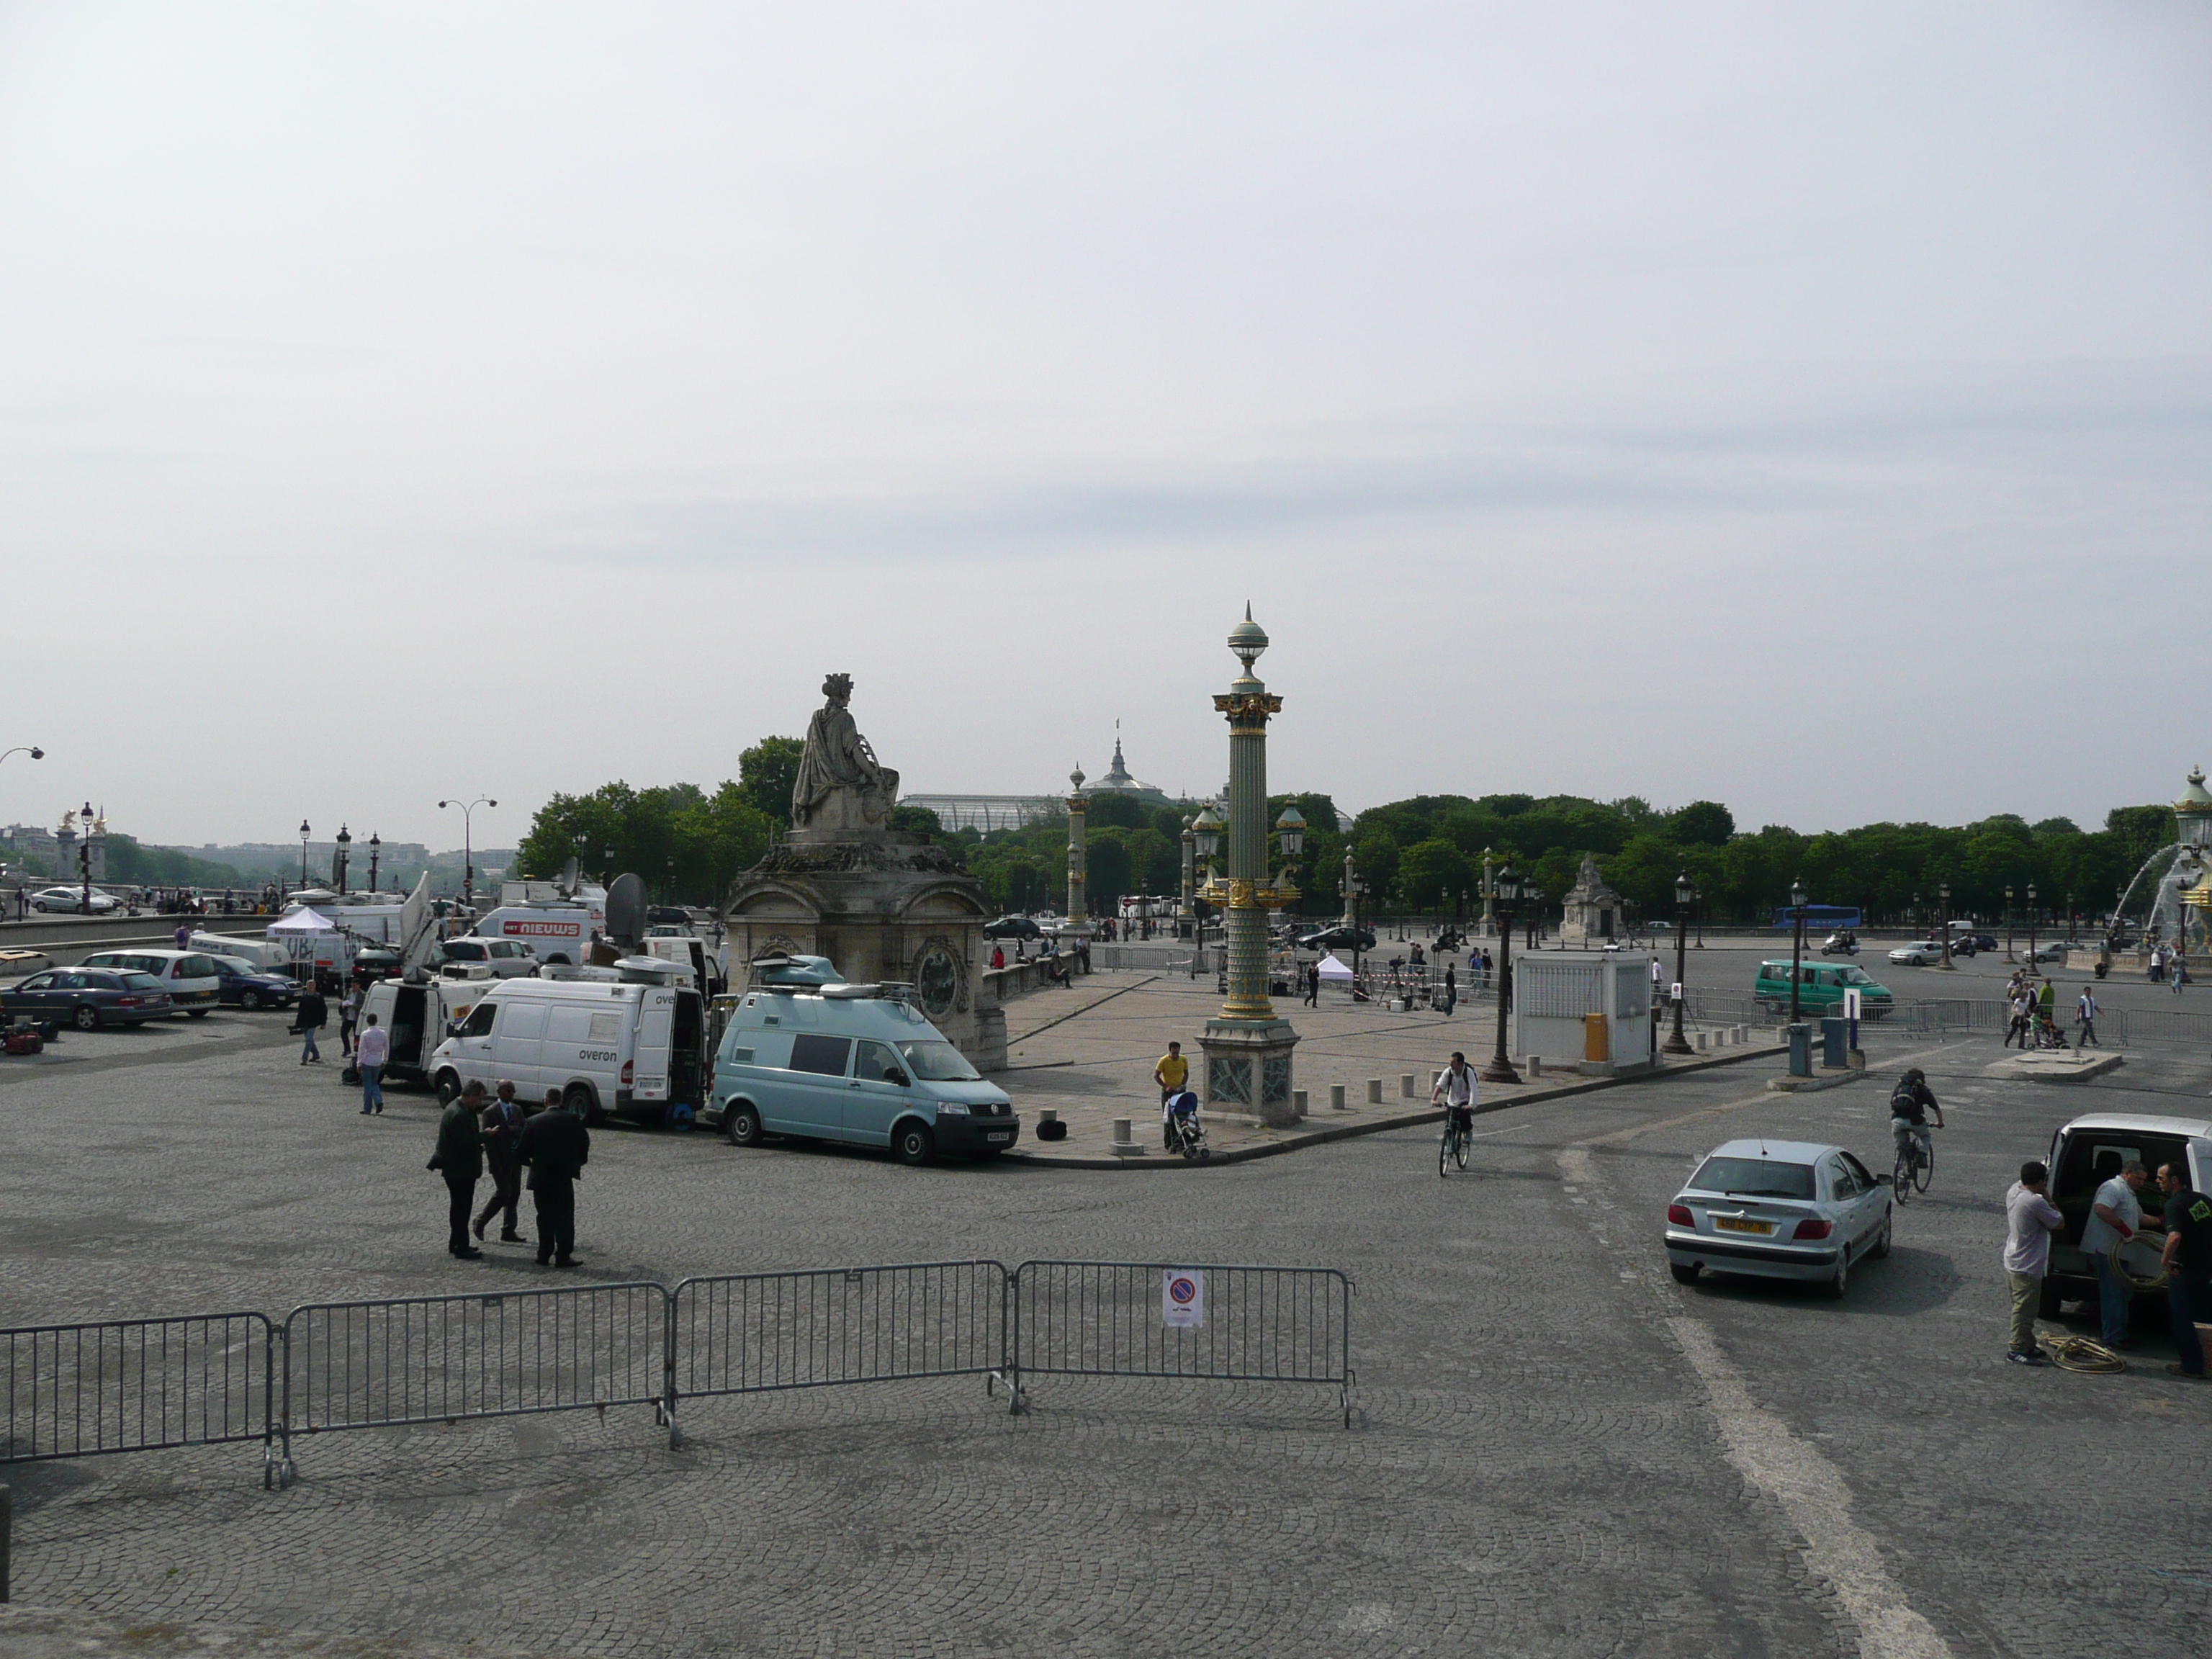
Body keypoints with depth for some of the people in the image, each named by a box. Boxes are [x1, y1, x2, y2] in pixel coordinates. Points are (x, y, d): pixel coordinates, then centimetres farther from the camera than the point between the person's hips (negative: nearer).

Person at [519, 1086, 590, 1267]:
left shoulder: (534, 1122, -1)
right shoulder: (572, 1119, -6)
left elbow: (523, 1150, 0)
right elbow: (584, 1142, -1)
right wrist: (579, 1161, 16)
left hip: (540, 1176, 2)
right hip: (563, 1176, -2)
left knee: (544, 1217, 12)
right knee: (564, 1218, 1)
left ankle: (544, 1255, 14)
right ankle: (563, 1256, -4)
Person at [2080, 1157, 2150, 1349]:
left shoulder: (2128, 1193, 22)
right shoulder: (2114, 1188, -14)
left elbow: (2140, 1217, 37)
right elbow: (2101, 1209, -33)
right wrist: (2125, 1229, -30)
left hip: (2116, 1251, 11)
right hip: (2104, 1250, -11)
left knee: (2123, 1294, 16)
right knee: (2112, 1295, -8)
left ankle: (2121, 1336, 25)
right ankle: (2113, 1338, -4)